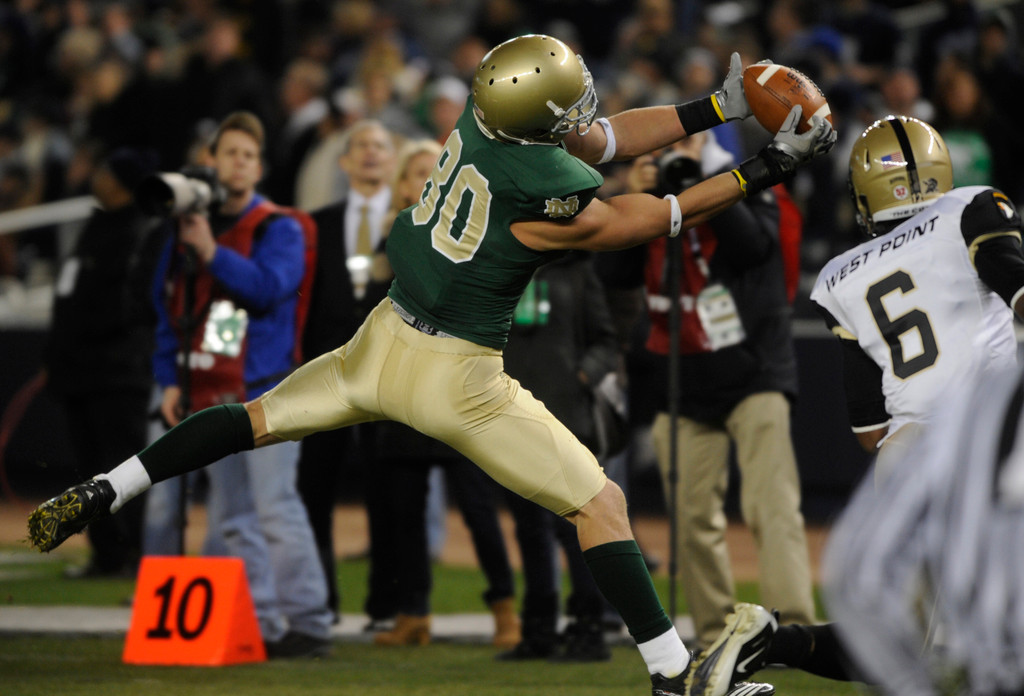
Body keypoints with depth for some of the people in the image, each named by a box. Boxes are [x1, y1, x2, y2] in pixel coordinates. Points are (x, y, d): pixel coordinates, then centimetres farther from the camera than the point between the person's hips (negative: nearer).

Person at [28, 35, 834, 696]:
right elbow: (649, 218, -9)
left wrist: (717, 107, 5)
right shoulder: (547, 196, -27)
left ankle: (98, 494, 19)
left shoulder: (486, 109, -7)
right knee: (601, 502, 3)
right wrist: (761, 172, -4)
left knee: (257, 419, 23)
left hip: (383, 340, 7)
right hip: (458, 379, -7)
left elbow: (597, 140, 7)